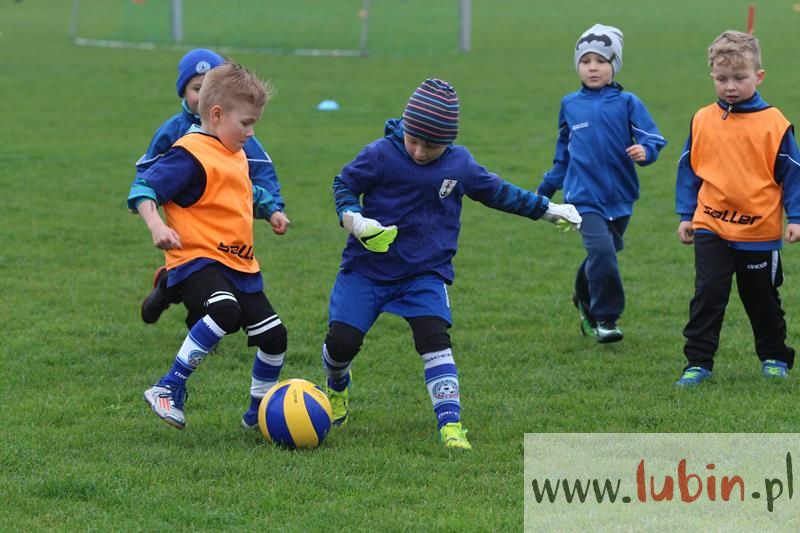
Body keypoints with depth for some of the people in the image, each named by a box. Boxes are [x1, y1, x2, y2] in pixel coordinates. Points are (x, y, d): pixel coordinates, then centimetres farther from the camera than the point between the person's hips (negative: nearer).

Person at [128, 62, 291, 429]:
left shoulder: (237, 156, 17)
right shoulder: (191, 154, -13)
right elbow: (142, 189, -20)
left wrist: (270, 211, 27)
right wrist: (156, 226, -34)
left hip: (240, 265, 9)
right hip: (197, 259, -9)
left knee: (273, 335, 8)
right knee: (225, 311, -36)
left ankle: (260, 412, 28)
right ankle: (168, 390, -26)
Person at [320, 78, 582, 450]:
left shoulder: (460, 165, -3)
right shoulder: (380, 155, -12)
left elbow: (498, 193, 14)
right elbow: (344, 185, 0)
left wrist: (547, 209, 19)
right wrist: (355, 220, -20)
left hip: (425, 273, 1)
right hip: (367, 267, -1)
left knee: (435, 339, -17)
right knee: (342, 339, -7)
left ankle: (450, 425, -17)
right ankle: (337, 388, 29)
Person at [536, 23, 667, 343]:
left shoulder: (627, 103, -1)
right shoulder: (569, 105, 8)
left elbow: (651, 139, -7)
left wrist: (645, 151, -30)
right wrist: (545, 191, 24)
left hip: (619, 197, 1)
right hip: (584, 196, -1)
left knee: (605, 255, 13)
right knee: (602, 250, -19)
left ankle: (586, 299, 42)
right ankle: (605, 318, -7)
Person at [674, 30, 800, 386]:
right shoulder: (702, 120, 0)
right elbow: (688, 169, 9)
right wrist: (685, 215, 8)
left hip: (760, 231, -1)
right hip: (711, 227, 1)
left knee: (762, 299, 14)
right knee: (708, 294, -7)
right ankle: (698, 362, -3)